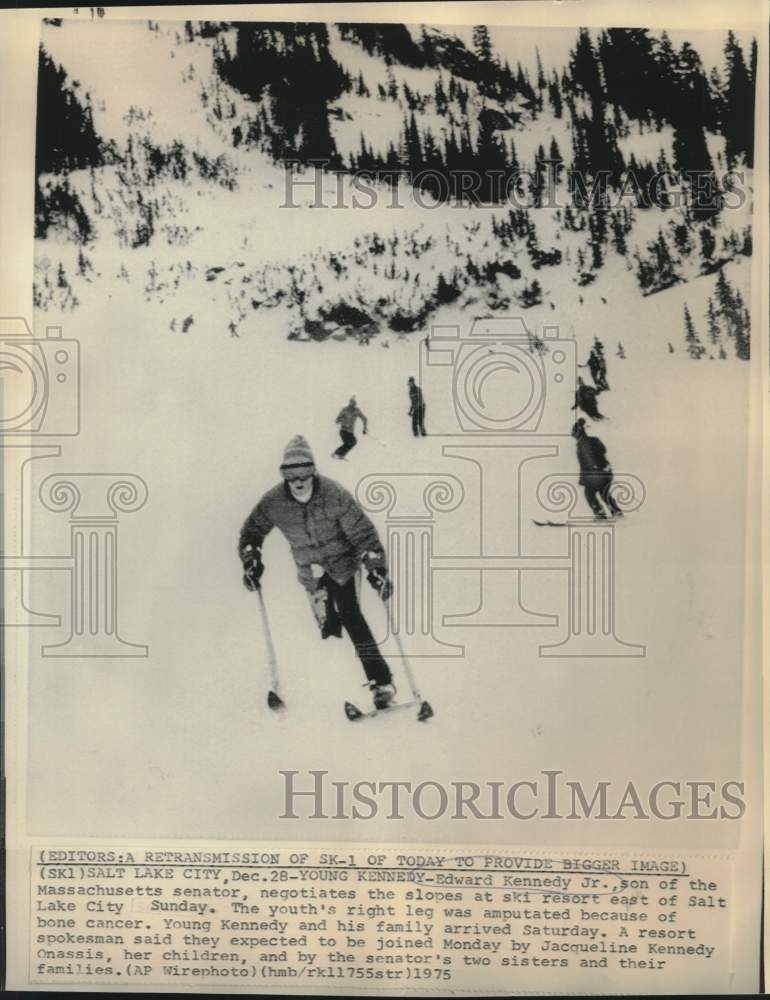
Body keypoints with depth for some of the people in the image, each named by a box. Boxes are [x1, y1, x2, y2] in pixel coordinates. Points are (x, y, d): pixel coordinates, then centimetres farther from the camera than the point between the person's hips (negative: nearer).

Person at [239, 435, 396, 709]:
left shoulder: (334, 495, -25)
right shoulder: (274, 502, -16)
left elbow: (363, 532, -20)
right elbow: (252, 530, 1)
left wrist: (376, 568, -28)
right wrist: (251, 561, -13)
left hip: (341, 564, -3)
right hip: (310, 571, 3)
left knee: (349, 615, -15)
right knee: (328, 625, 2)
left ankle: (381, 679, -12)